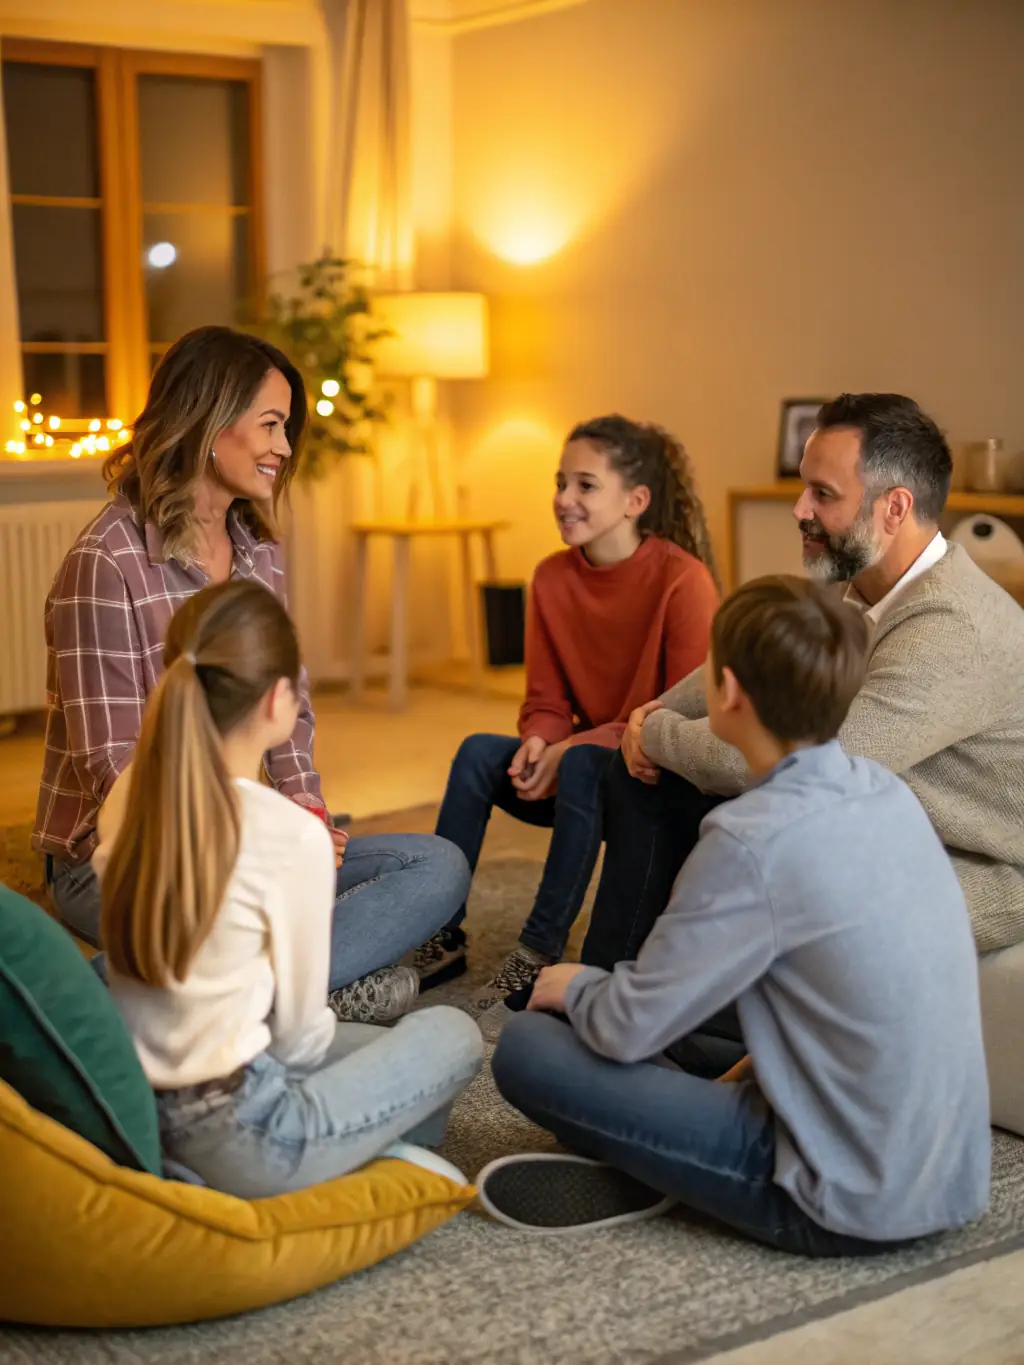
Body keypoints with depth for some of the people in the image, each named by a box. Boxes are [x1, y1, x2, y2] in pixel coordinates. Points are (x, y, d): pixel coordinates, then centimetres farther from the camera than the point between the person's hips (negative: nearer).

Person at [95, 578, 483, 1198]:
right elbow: (297, 1033, -9)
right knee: (454, 1033, 11)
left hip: (134, 1117, 7)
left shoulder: (128, 797, -1)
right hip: (237, 1145, -7)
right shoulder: (294, 836, -20)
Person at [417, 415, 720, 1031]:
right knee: (479, 753, -18)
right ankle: (443, 937, -11)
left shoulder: (682, 579, -18)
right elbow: (546, 704, 5)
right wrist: (538, 747, -20)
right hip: (582, 771, 6)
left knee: (585, 765, -35)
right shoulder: (553, 577, 1)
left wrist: (572, 748, -24)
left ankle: (540, 953, -26)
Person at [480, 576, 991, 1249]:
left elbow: (627, 1030, -15)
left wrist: (575, 985, 5)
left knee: (527, 1047, -6)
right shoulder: (889, 792, 1)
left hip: (851, 1206, -8)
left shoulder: (756, 840, -23)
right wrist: (758, 1062, 13)